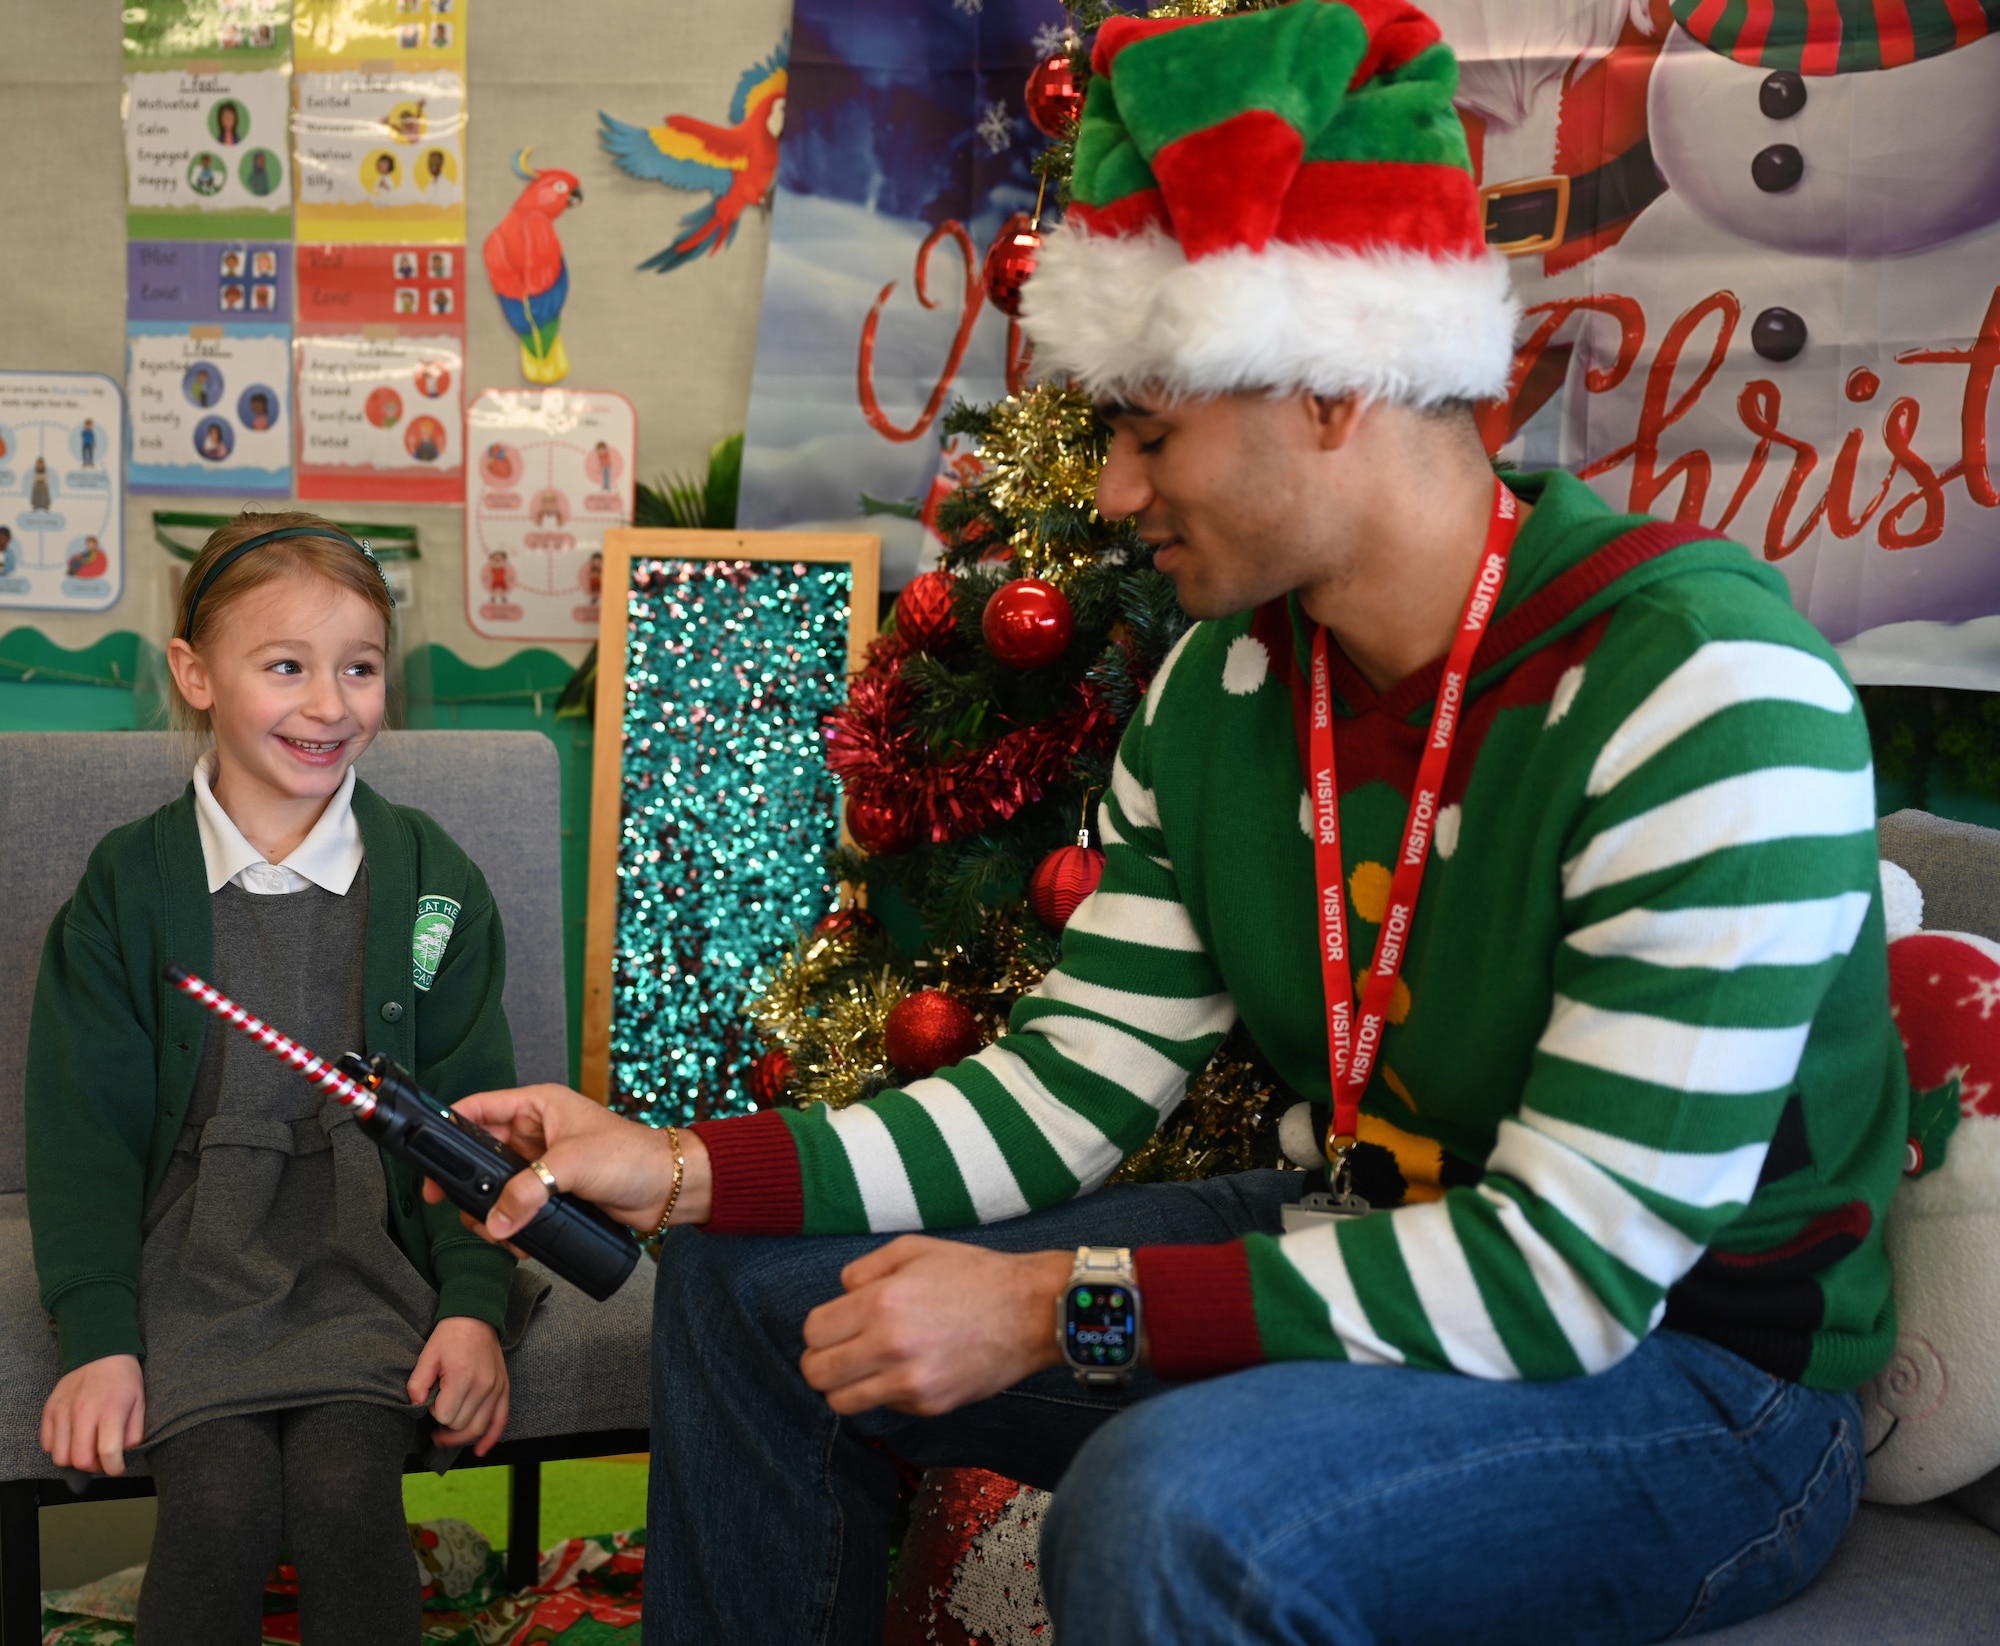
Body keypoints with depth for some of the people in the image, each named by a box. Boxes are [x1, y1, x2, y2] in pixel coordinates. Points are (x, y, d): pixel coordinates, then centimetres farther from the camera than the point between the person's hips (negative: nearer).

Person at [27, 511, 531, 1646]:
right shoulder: (129, 882, 3)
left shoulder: (430, 875, 4)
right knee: (221, 1505, -22)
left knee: (346, 1491, -22)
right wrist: (99, 1335, -6)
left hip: (371, 1253, 0)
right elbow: (85, 1123, 3)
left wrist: (476, 1302, -7)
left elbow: (470, 1107, 4)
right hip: (188, 1259, 0)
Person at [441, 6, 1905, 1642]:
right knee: (755, 1276, 8)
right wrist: (678, 1169, -11)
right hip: (1374, 1252, 7)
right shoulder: (1215, 690, -2)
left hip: (1695, 1361, -7)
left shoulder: (1707, 693, -27)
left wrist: (1057, 1308, -27)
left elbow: (1568, 1272, -28)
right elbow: (1069, 1086, 0)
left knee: (1170, 1507, -38)